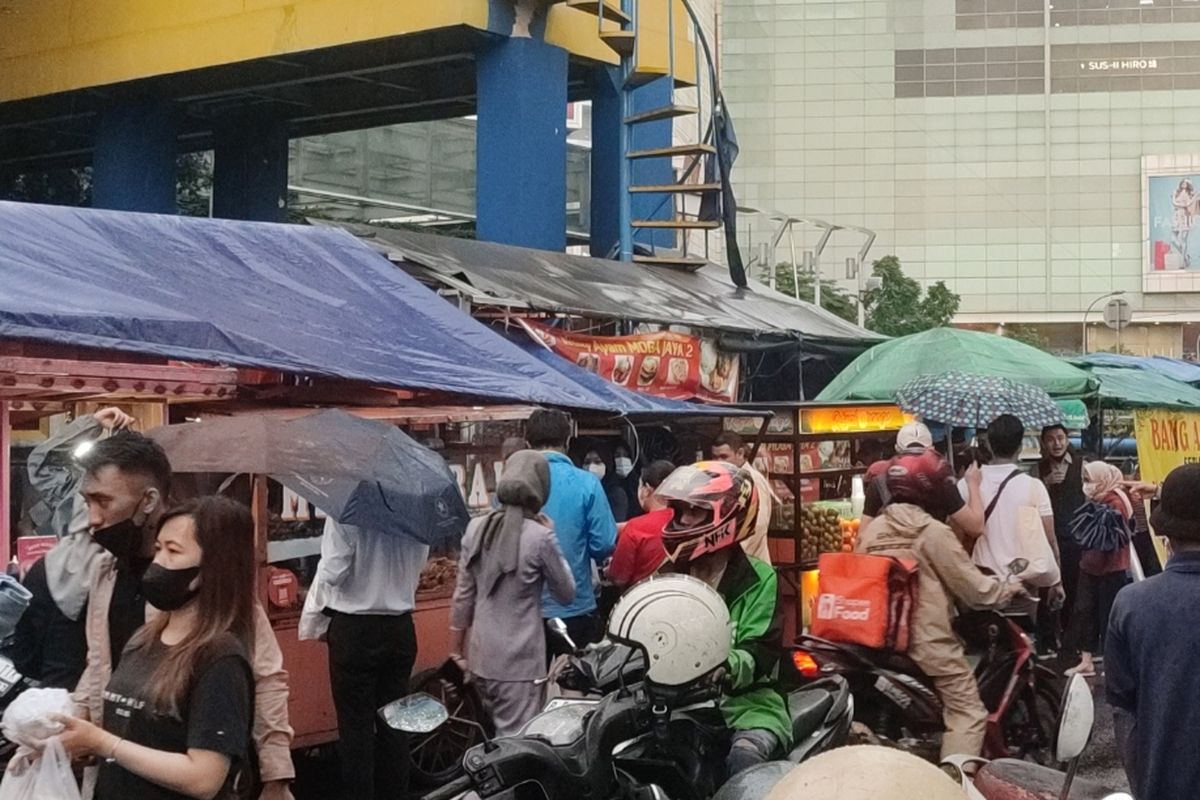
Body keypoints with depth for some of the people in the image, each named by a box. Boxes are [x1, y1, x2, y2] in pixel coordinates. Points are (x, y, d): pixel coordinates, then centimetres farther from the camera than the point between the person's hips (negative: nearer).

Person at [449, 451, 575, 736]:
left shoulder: (476, 528, 2)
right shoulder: (539, 536, -13)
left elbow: (463, 596, 6)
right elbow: (567, 594, 0)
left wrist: (456, 653, 15)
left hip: (481, 655, 6)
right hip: (519, 659, -6)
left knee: (497, 738, 18)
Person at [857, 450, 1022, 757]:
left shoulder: (870, 530, 5)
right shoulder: (933, 533, -13)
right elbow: (975, 589, -10)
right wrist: (1010, 589, 8)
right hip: (928, 640, -7)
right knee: (968, 712, -3)